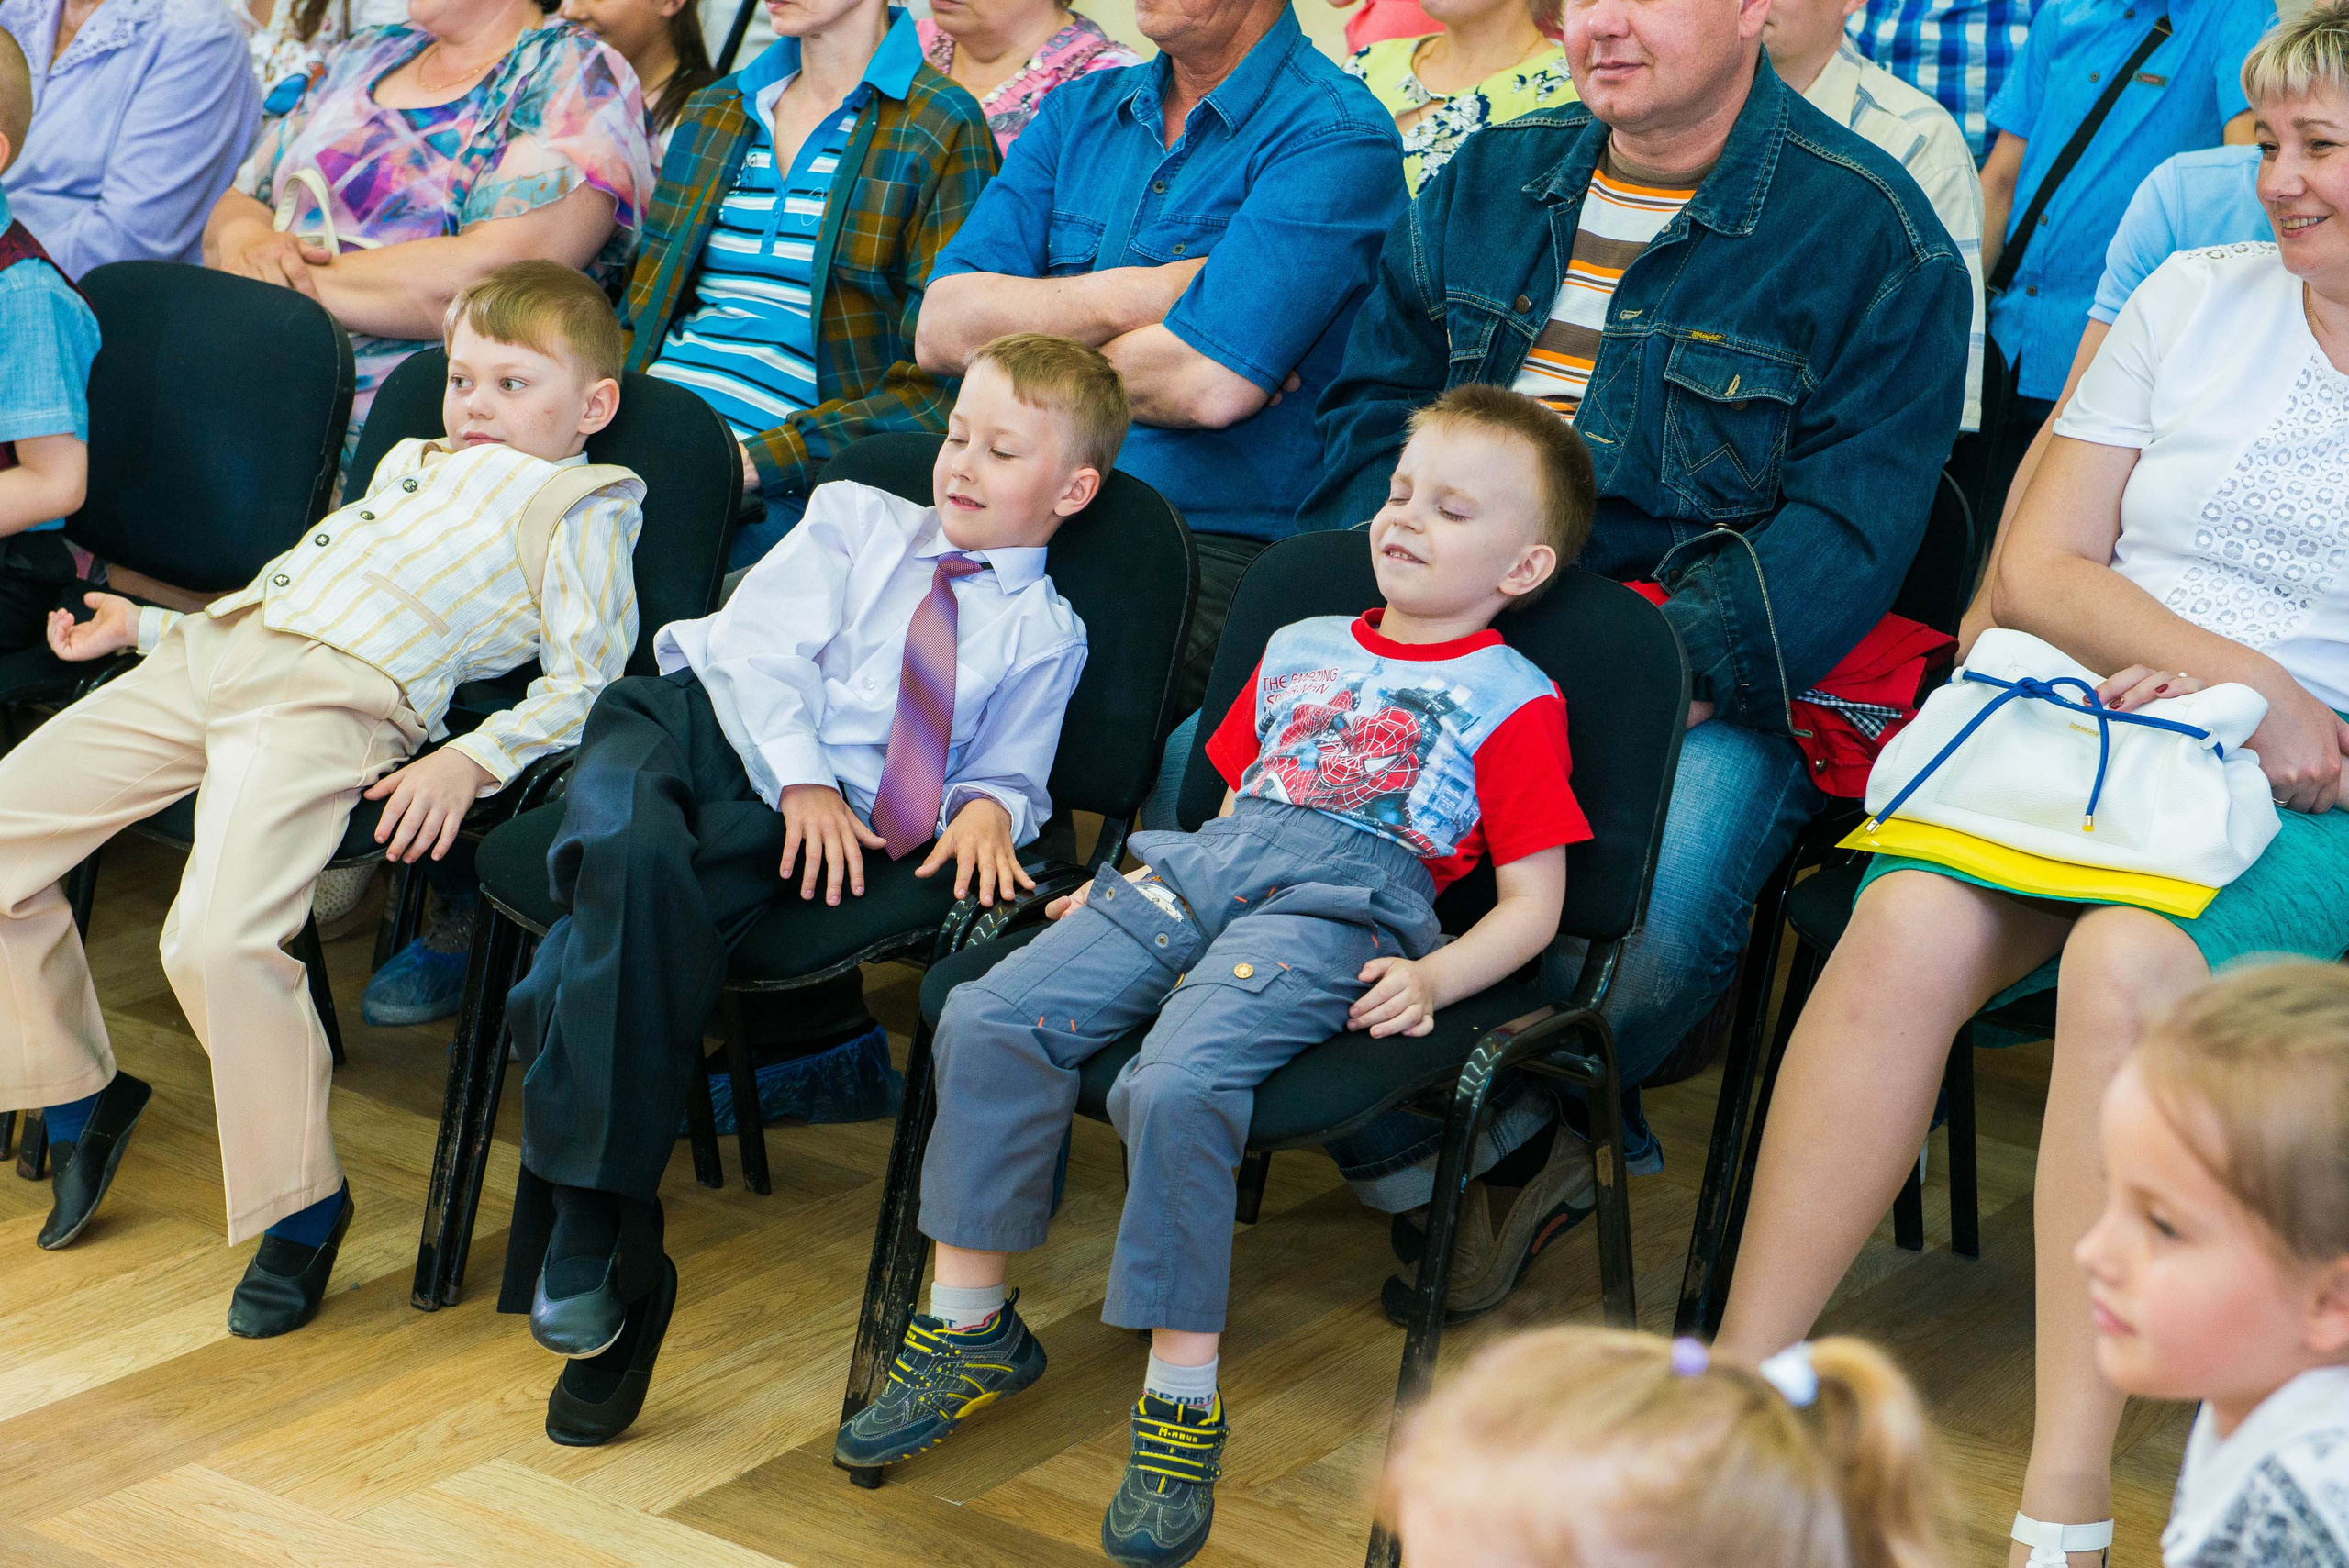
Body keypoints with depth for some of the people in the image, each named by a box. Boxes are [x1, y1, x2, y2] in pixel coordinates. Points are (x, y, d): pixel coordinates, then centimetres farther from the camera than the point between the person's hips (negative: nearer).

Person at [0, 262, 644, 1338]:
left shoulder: (578, 504, 8)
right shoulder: (412, 465, 33)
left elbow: (582, 684, -2)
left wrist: (470, 761, -17)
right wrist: (145, 625, 28)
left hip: (338, 704, -8)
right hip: (213, 652, 8)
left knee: (218, 939, -29)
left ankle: (298, 1201, -10)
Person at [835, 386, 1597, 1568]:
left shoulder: (1512, 699, 10)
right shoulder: (1300, 649, 29)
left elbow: (1531, 901, 5)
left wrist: (1433, 979, -11)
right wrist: (1121, 894, 18)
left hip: (1341, 910, -6)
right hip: (1199, 866, 6)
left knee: (1179, 1081, -33)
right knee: (989, 1019, -15)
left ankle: (1183, 1393, -20)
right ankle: (971, 1323, -3)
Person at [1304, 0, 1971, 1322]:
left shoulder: (1870, 232, -2)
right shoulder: (1489, 183, 15)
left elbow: (1849, 525, -10)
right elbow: (1369, 409, 17)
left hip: (1709, 686, -5)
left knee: (1655, 921, -34)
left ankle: (1501, 1133, 2)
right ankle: (1428, 1161, -4)